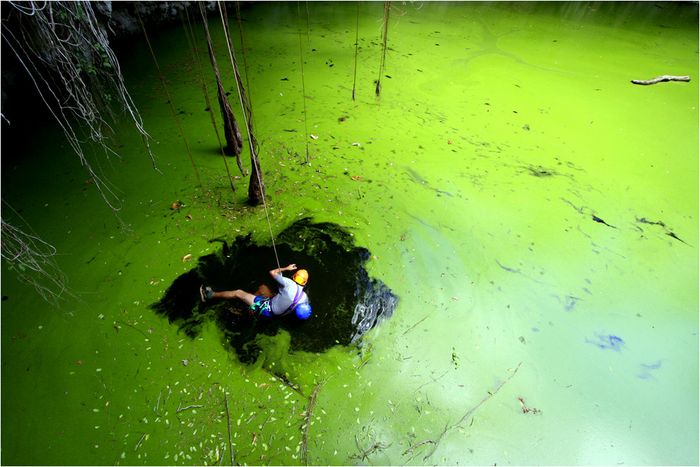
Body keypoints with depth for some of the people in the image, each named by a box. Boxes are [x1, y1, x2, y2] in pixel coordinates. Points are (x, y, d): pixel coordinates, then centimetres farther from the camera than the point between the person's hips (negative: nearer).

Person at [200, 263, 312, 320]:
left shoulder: (289, 284, -27)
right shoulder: (305, 297, -13)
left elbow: (272, 272, -18)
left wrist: (285, 268, -3)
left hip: (267, 308, -7)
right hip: (276, 313, 7)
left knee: (238, 292, 5)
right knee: (262, 287, 21)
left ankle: (211, 295, 22)